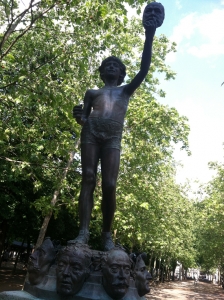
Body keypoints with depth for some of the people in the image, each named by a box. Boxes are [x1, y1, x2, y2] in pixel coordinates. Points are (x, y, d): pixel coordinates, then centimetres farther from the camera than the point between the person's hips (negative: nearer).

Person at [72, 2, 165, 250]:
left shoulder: (126, 91, 25)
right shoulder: (92, 93, 26)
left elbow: (143, 70, 13)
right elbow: (84, 116, 17)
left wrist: (150, 35, 9)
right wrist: (80, 117, -9)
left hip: (112, 138, -1)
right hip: (91, 133, 1)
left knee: (109, 185, -14)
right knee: (88, 179, -13)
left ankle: (107, 233, -6)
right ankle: (83, 231, -18)